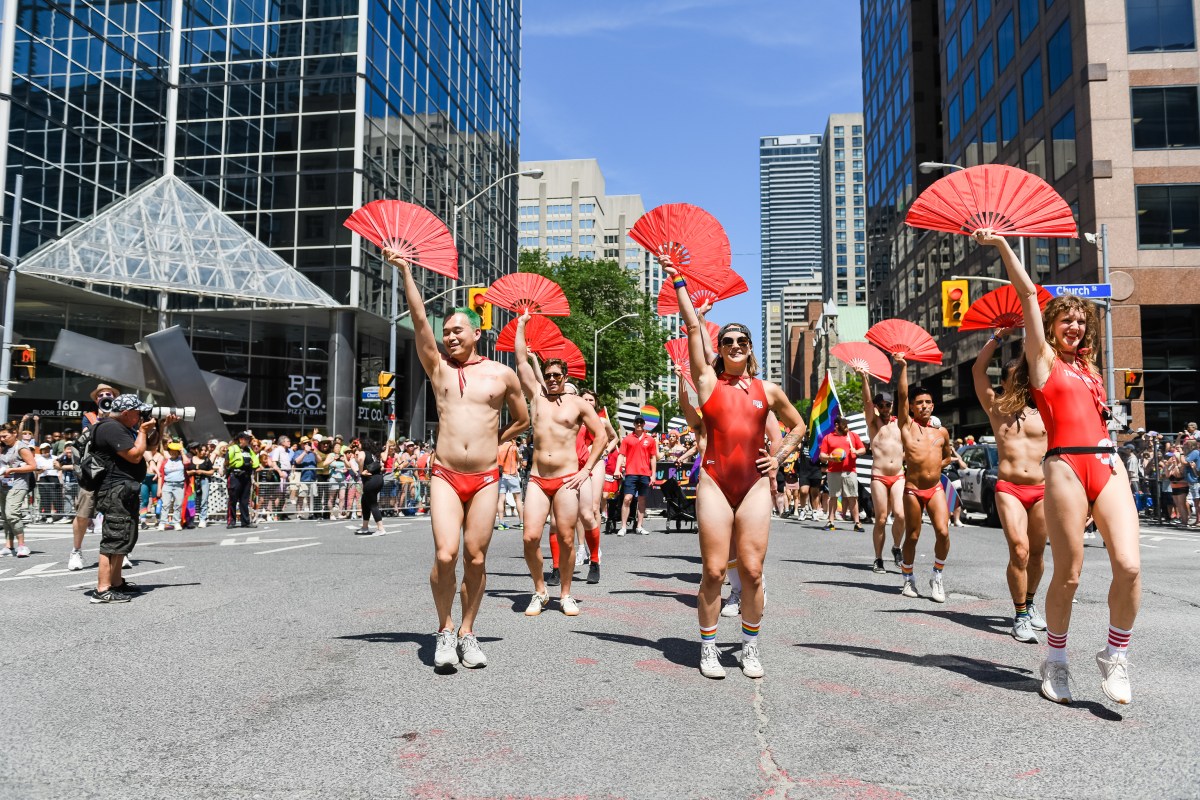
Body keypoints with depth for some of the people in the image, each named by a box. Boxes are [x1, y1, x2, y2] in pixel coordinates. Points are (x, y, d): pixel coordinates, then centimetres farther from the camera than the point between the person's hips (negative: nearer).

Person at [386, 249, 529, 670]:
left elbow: (522, 419, 20)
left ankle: (467, 631, 18)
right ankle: (445, 629, 7)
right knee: (445, 554, -13)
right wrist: (405, 271, -6)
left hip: (485, 479, 0)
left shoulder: (502, 375, 7)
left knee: (476, 559, 2)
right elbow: (419, 319, -1)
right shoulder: (439, 368, 8)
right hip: (445, 476, 0)